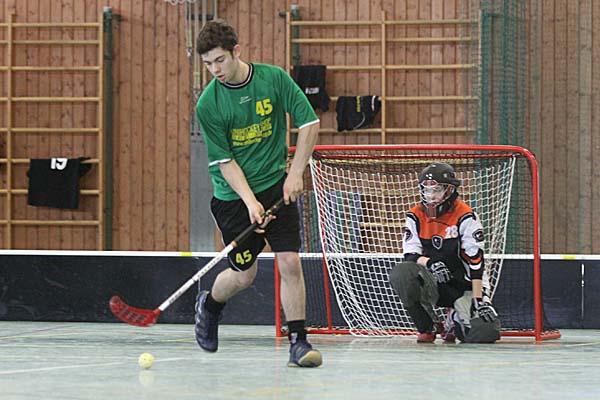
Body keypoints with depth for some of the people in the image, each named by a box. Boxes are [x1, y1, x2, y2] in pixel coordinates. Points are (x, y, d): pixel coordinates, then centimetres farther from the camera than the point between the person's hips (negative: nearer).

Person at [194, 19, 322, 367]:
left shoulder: (274, 78, -8)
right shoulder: (208, 104, -12)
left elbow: (310, 123, -3)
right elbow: (224, 161, -12)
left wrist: (295, 174, -9)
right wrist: (249, 201, -23)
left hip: (277, 185, 1)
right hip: (233, 195, -1)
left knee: (290, 262, -11)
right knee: (243, 275, 2)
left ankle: (299, 342, -3)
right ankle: (210, 304, 35)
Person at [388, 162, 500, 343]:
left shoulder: (465, 217, -14)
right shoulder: (416, 216, -2)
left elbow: (476, 260, -18)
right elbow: (410, 256, -6)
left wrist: (478, 300, -24)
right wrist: (430, 263, -30)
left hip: (464, 286, -2)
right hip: (431, 284, 2)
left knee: (484, 332, -25)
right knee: (401, 273, -30)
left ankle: (455, 318, 15)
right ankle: (427, 328, -8)